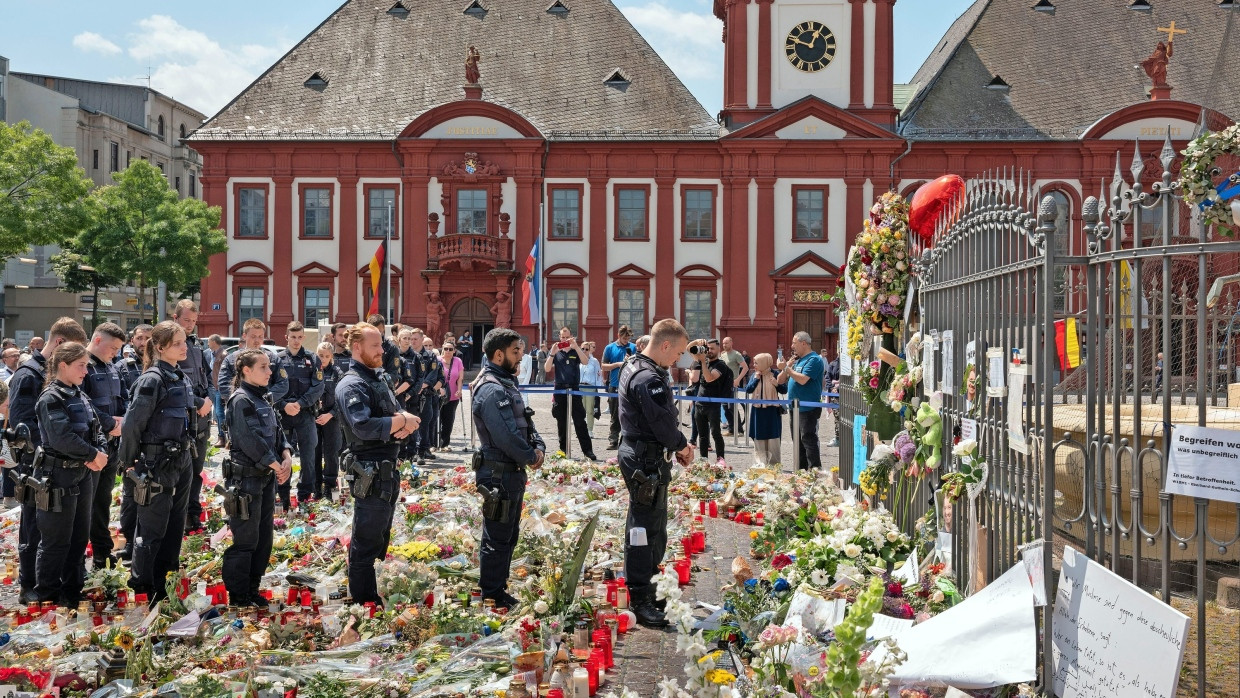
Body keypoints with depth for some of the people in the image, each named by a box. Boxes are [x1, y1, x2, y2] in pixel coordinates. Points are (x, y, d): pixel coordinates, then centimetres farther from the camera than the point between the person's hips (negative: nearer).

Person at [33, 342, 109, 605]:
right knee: (57, 539, 1)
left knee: (80, 534, 16)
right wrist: (93, 454, -16)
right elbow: (62, 438, -24)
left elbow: (95, 429, 9)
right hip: (59, 476, -8)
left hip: (83, 473, 8)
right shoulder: (51, 398, -15)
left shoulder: (80, 396, 11)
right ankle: (48, 594, 13)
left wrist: (101, 453, -10)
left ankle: (72, 588, 28)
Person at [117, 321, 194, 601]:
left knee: (176, 522, 15)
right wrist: (129, 462, -8)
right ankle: (144, 587, 14)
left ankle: (165, 576, 27)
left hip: (181, 460, 8)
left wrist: (186, 455, 17)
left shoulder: (182, 378, 9)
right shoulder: (153, 380, -16)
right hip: (157, 464, -8)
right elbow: (132, 425, -16)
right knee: (153, 527, 1)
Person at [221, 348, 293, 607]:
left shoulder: (263, 399, 13)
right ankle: (238, 596, 8)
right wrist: (277, 465, -16)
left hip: (267, 477, 9)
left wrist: (287, 457, -5)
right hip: (246, 477, -9)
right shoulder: (241, 400, -14)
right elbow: (250, 440, -21)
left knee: (264, 536, 14)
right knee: (245, 540, -2)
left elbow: (278, 432, 13)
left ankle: (252, 589, 24)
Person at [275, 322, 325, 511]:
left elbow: (317, 388, -2)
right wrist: (284, 405, -15)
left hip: (306, 414, 0)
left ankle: (304, 498, 11)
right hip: (282, 414, 0)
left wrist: (300, 404, -13)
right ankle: (283, 497, 16)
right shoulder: (277, 359, 4)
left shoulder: (312, 359, 5)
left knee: (308, 457, 1)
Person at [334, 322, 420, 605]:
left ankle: (373, 598, 32)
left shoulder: (379, 379, 14)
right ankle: (364, 604, 9)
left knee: (380, 539, 20)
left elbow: (408, 419, 12)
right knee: (366, 542, 0)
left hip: (388, 470, 10)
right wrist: (402, 420, -20)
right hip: (369, 473, -10)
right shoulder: (351, 385, -15)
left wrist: (405, 425, -11)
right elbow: (365, 427, -29)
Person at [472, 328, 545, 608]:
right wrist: (530, 458, -12)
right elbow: (506, 436, -26)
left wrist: (538, 447, -2)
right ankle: (492, 596, 10)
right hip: (499, 474, -10)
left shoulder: (507, 383, 12)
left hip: (513, 472, 10)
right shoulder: (491, 390, -21)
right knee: (497, 538, 0)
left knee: (509, 535, 19)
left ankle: (497, 588, 30)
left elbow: (526, 422, 15)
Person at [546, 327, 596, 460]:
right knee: (561, 422, 7)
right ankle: (563, 449, 16)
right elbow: (547, 369, -3)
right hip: (560, 389, 1)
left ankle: (587, 450, -4)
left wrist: (575, 346, -23)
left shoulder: (576, 351, 6)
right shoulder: (556, 353, 8)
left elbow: (585, 361, -14)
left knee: (580, 421, -4)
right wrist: (553, 353, -15)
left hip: (575, 389, -1)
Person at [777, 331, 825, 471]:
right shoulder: (797, 360, 17)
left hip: (808, 409, -9)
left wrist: (787, 368, -14)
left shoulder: (813, 359, -10)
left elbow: (803, 380, -23)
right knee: (798, 440, 13)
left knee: (808, 439, -9)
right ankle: (800, 470, 20)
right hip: (795, 407, 9)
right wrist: (789, 365, 2)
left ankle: (815, 470, -6)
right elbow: (781, 381, 15)